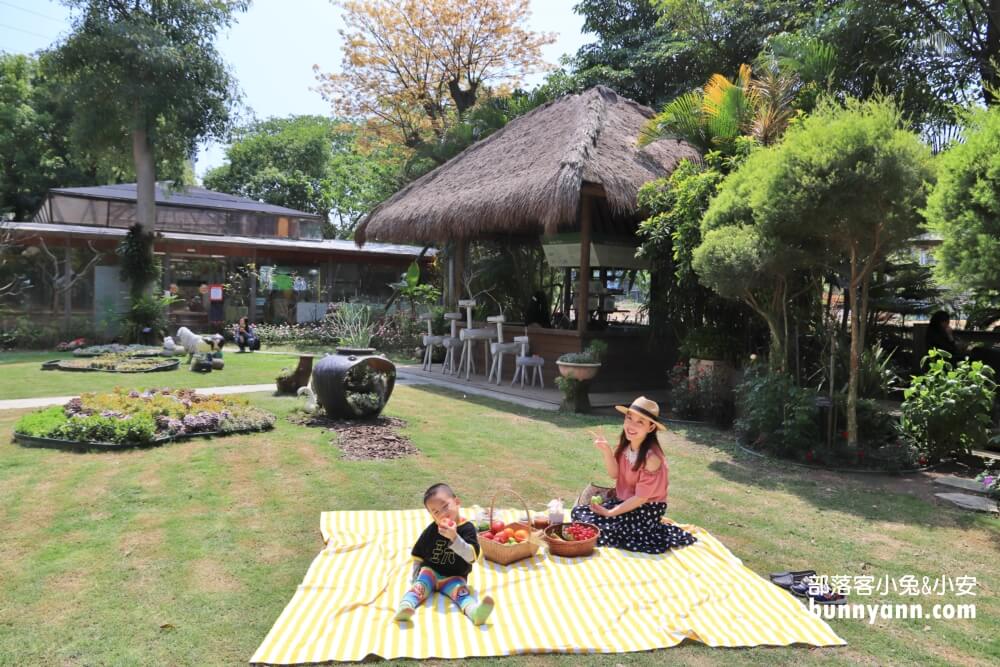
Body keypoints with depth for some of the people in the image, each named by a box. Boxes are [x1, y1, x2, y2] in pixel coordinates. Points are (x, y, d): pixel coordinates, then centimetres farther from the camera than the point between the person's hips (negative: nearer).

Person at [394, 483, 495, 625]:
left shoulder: (467, 528, -7)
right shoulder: (431, 530, 0)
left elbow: (472, 556, -21)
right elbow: (418, 555, 14)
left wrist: (454, 537, -32)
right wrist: (415, 577, 9)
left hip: (454, 577, -2)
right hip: (430, 571, 2)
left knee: (461, 591, -29)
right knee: (419, 586, -27)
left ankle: (474, 611, -58)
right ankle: (405, 607, -54)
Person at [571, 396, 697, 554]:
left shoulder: (652, 457, -26)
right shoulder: (625, 445, -7)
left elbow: (641, 497, -21)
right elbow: (614, 474, -1)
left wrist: (610, 513, -17)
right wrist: (606, 451, -18)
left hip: (646, 510, -7)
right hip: (625, 501, 7)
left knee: (599, 530, -21)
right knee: (578, 512, 0)